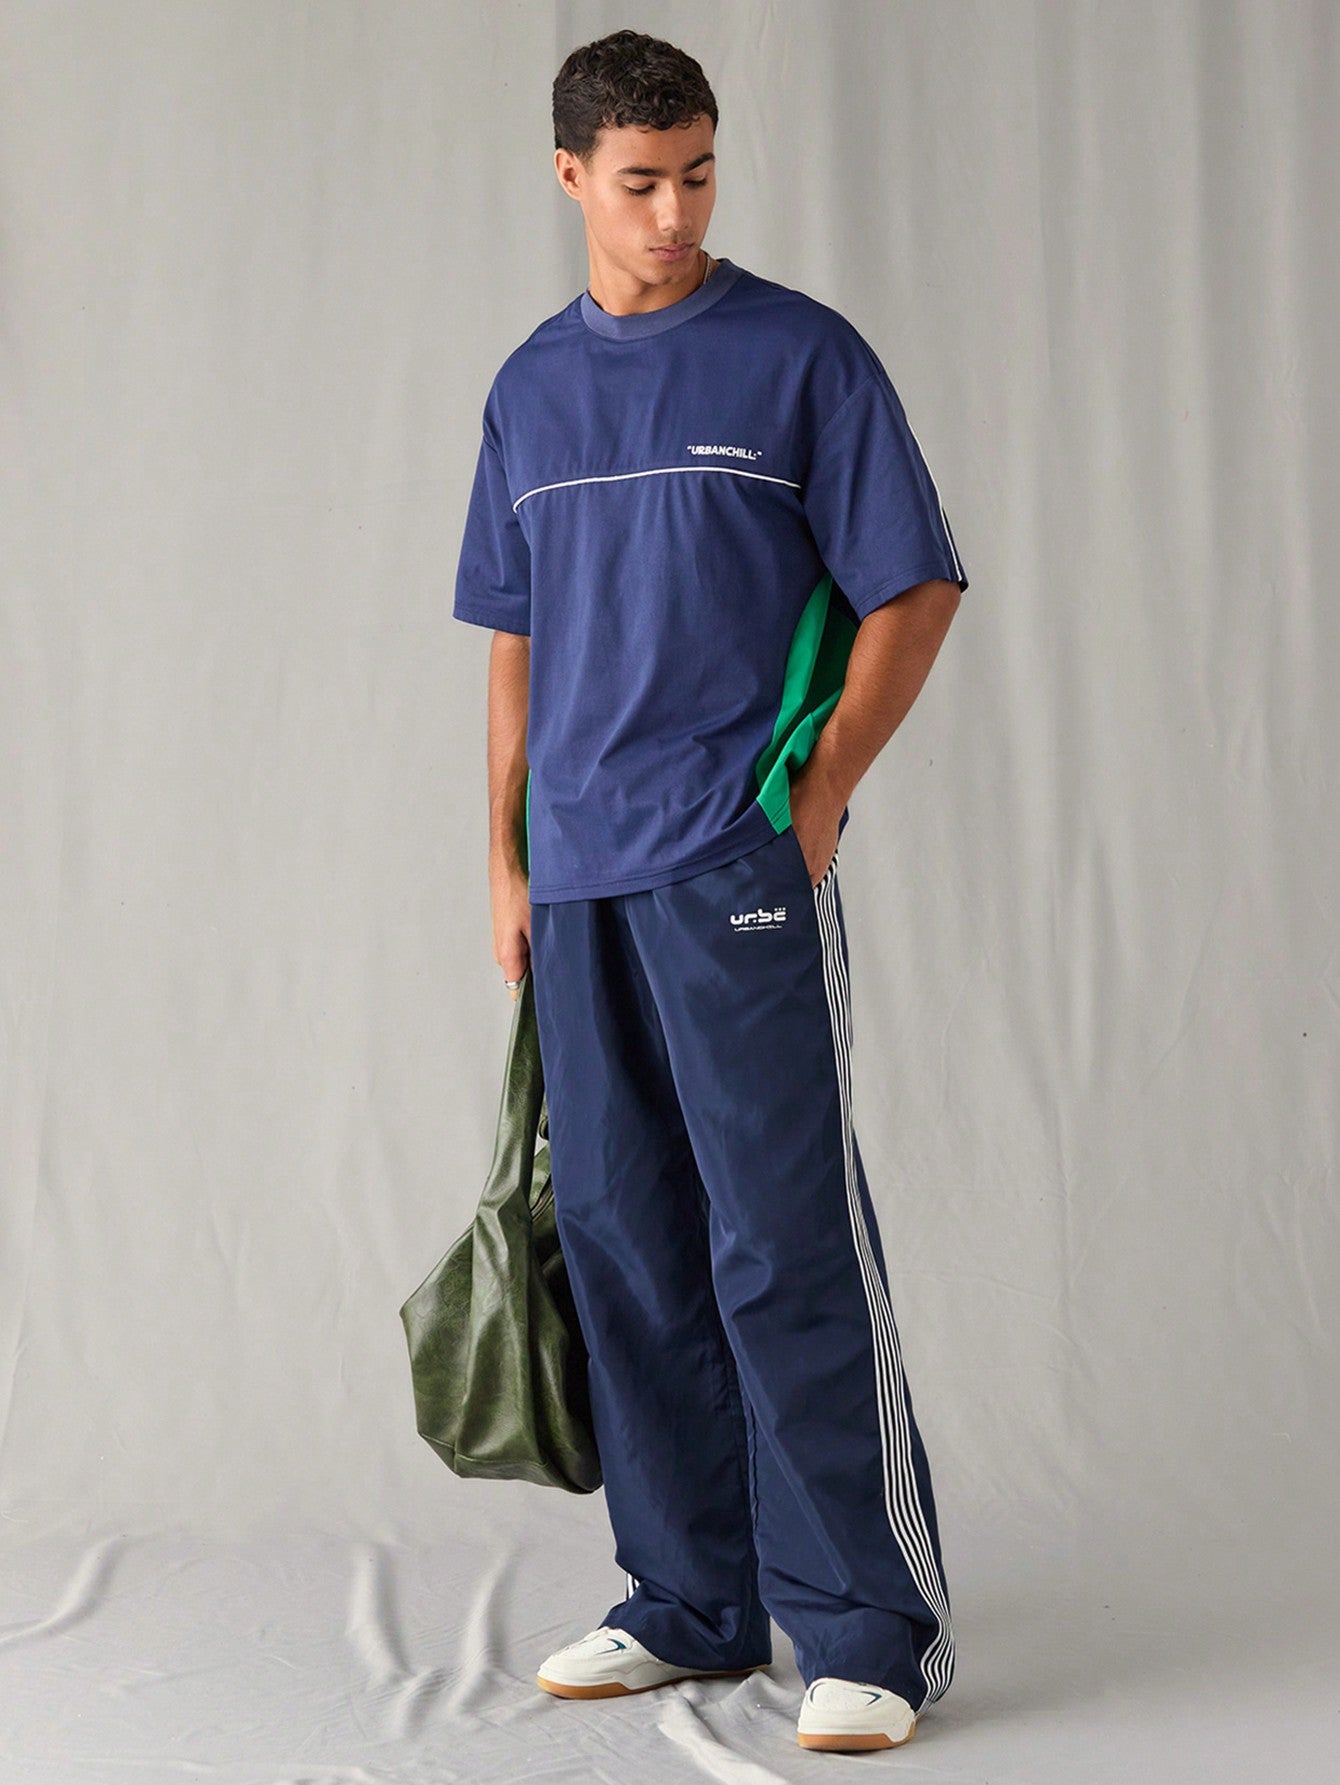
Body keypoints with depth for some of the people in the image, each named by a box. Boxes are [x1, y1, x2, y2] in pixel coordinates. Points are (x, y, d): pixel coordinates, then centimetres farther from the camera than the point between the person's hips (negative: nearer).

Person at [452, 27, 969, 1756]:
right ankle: (693, 1601, 20)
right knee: (624, 1242, 9)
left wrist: (814, 799, -8)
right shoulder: (530, 389, 14)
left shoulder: (801, 355, -1)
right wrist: (508, 861, 13)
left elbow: (914, 592, -1)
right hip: (582, 880, 6)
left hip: (740, 865, -5)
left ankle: (869, 1629, -1)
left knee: (788, 1249, -8)